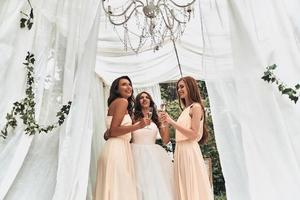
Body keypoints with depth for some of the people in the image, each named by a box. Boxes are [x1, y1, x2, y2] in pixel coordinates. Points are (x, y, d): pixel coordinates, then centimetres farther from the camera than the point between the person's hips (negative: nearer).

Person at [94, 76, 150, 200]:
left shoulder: (115, 103, 18)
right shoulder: (122, 101, -9)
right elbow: (113, 131, -16)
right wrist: (138, 126, -22)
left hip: (117, 148, 10)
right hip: (117, 149, -10)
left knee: (114, 188, 13)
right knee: (119, 189, -3)